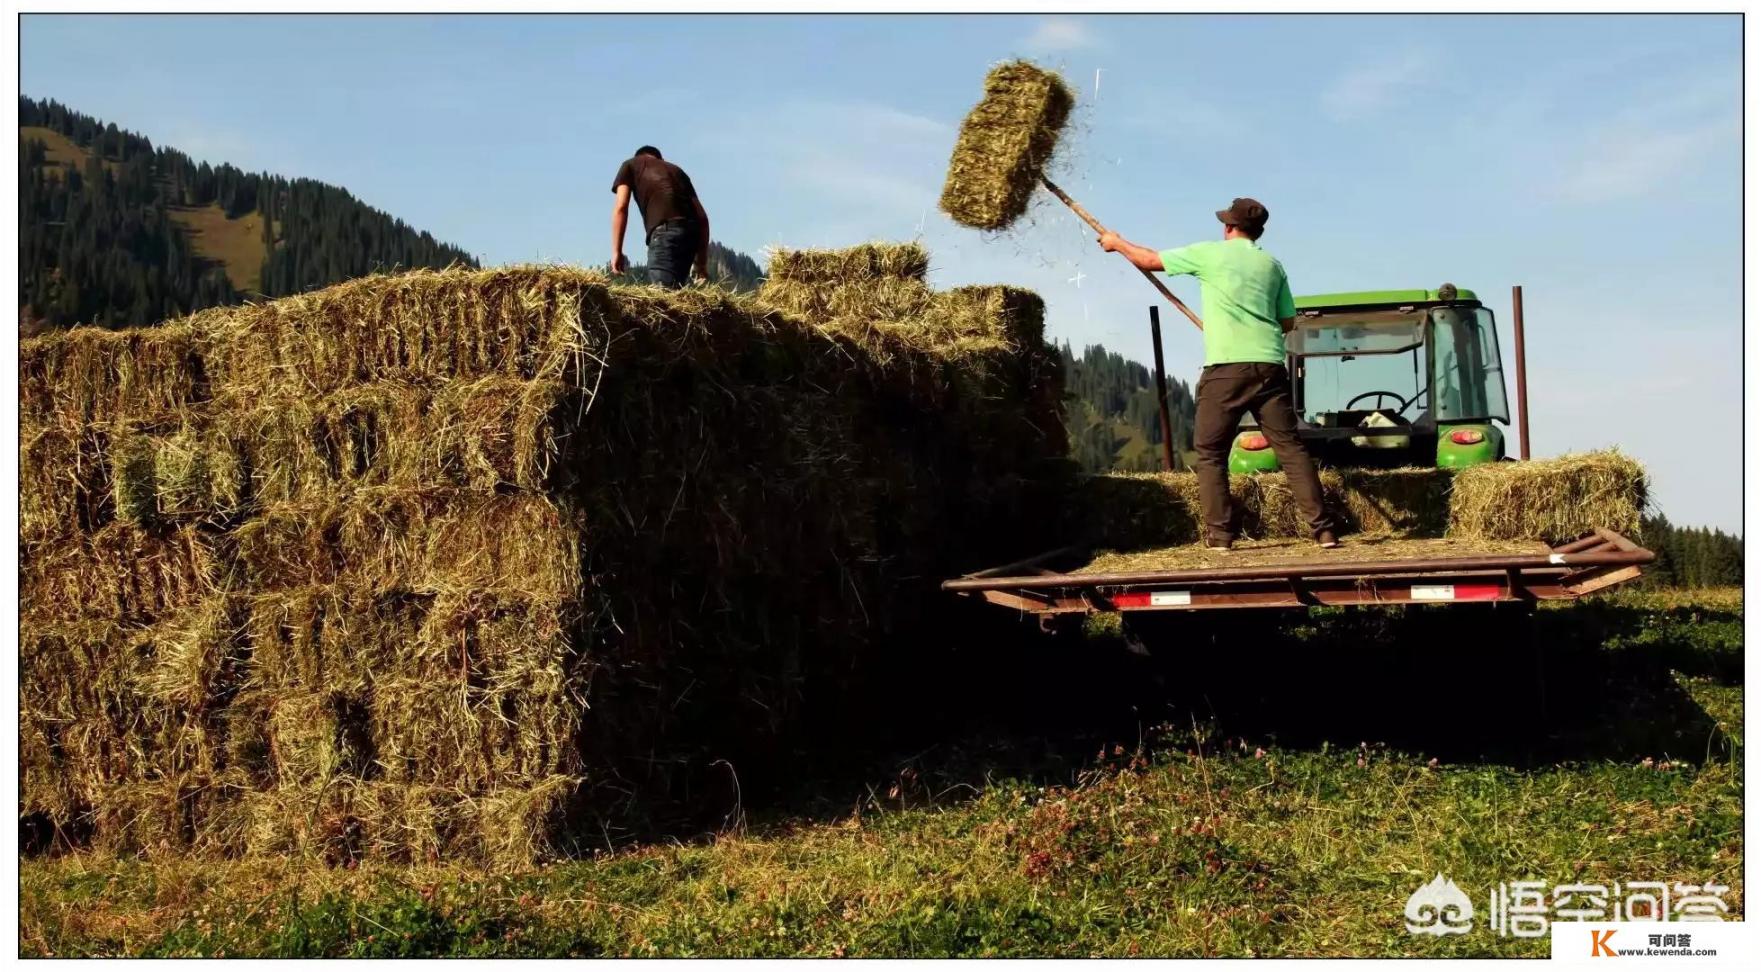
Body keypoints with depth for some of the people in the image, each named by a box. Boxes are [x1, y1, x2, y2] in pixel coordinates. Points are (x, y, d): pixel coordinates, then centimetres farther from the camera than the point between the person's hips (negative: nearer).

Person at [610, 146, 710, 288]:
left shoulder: (631, 165, 23)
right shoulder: (677, 170, 34)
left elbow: (621, 207, 8)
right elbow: (702, 217, 25)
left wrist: (616, 251, 6)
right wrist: (702, 262, 24)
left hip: (665, 231, -5)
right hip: (692, 231, 5)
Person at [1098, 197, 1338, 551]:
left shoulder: (1210, 253, 5)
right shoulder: (1272, 264, 17)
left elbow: (1150, 260, 14)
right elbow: (1288, 322, 20)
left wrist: (1117, 243, 31)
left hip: (1227, 366, -4)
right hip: (1270, 364, 4)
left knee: (1210, 451, 7)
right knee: (1290, 446, 4)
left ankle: (1220, 534, 2)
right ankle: (1323, 529, -1)